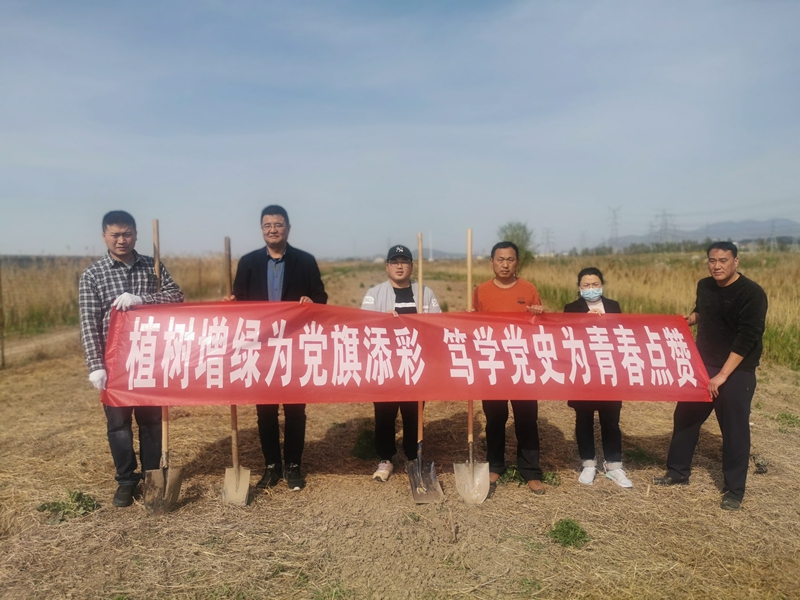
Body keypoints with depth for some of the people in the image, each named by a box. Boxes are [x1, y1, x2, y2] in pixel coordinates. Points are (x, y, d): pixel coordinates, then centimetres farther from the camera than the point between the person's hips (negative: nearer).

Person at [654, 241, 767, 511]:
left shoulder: (752, 294, -17)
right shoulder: (704, 286, 2)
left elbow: (747, 339, -22)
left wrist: (722, 375, -25)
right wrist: (690, 319, 1)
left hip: (737, 371, -6)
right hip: (702, 365, 6)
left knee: (734, 429, 2)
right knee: (685, 416, 10)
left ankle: (734, 490, 18)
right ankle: (678, 472, 26)